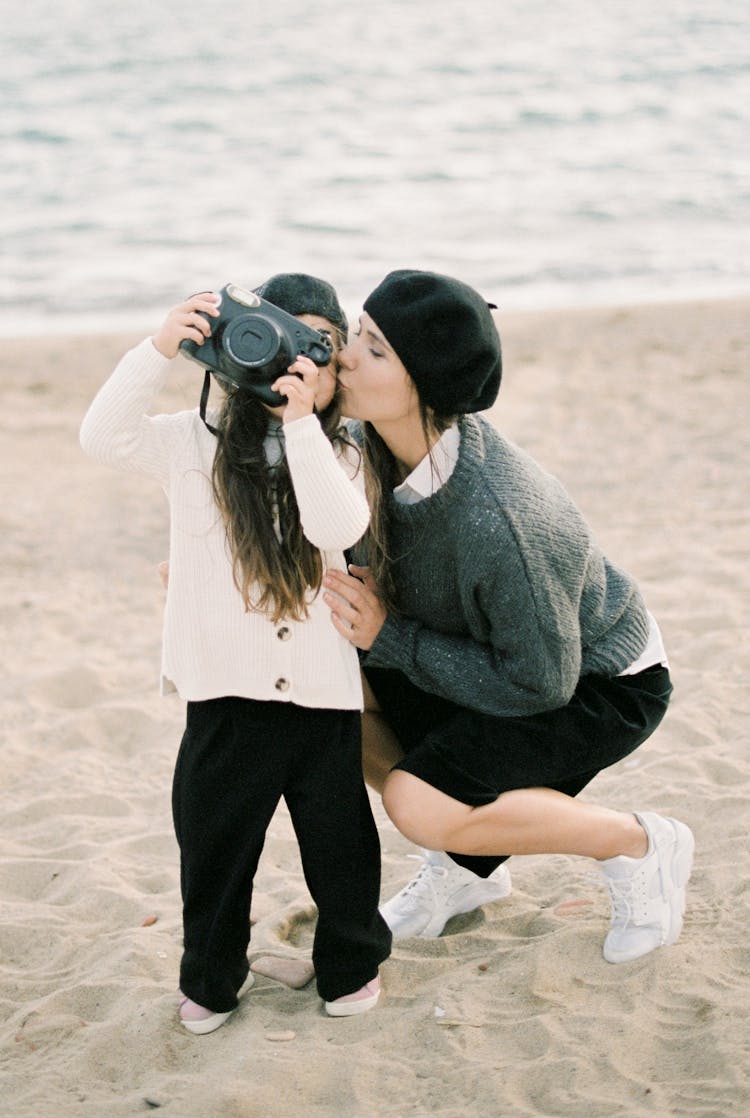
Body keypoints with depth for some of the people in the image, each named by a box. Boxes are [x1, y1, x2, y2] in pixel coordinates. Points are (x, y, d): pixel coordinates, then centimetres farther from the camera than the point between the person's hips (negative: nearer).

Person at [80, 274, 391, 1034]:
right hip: (226, 692, -1)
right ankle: (211, 977, 33)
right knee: (213, 843, 11)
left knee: (340, 842, 11)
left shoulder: (337, 457, 1)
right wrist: (160, 349, -27)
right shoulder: (196, 444, -3)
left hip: (322, 688, 1)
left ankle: (351, 962, 35)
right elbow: (104, 437, -18)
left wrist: (302, 422, -26)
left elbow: (339, 528, -20)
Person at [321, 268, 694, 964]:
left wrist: (388, 639, -26)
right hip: (504, 651, 8)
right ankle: (465, 867, 12)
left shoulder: (497, 520, -39)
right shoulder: (389, 442, -16)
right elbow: (377, 565, 4)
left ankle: (640, 845, -1)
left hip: (603, 689, -8)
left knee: (420, 804, -25)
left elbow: (540, 684, -27)